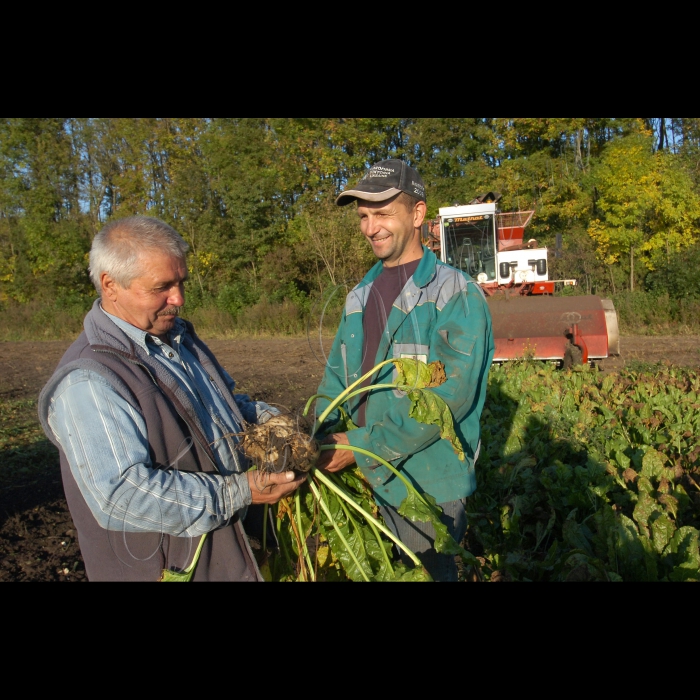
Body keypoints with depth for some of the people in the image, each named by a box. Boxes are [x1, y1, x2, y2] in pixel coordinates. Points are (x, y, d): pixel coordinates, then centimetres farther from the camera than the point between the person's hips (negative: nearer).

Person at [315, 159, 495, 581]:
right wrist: (321, 440, -8)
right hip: (366, 477, 6)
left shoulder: (457, 296, -14)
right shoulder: (360, 296, 8)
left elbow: (449, 395, -23)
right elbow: (338, 373, 8)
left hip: (426, 484, -6)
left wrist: (364, 447, -22)